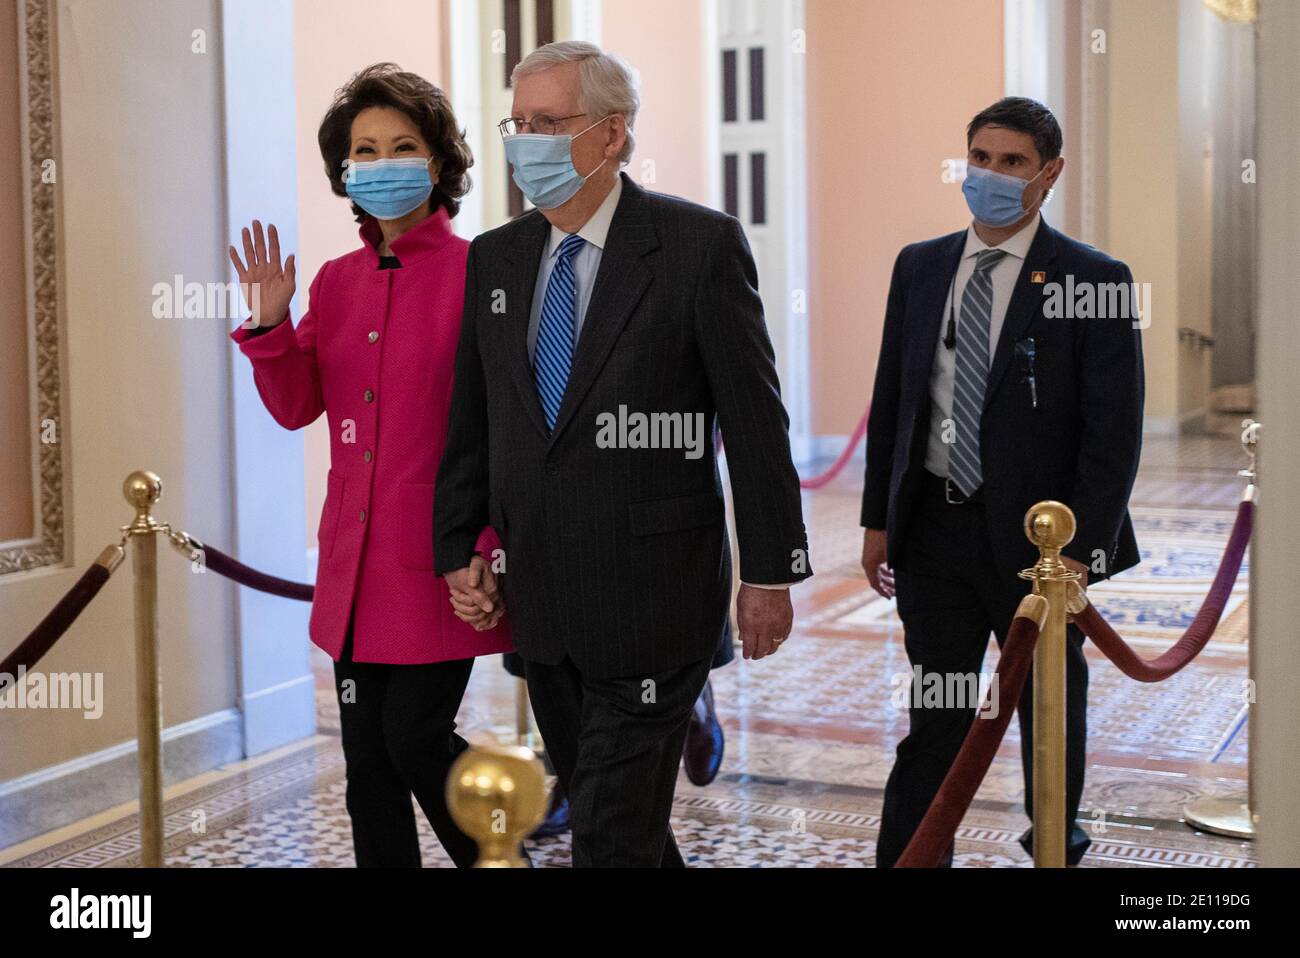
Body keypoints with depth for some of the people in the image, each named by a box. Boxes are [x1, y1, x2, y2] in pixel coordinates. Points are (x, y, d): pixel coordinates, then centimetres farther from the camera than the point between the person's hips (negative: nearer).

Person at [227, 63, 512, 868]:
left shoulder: (475, 270, -7)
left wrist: (491, 547, -16)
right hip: (358, 557, 6)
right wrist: (270, 325, -6)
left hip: (442, 553, -6)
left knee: (415, 739, -5)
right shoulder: (336, 281, 11)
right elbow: (296, 407, 11)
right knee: (368, 760, 10)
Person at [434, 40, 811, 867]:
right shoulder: (495, 259, 8)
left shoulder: (701, 245, -9)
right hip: (540, 598, 6)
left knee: (613, 836, -3)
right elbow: (472, 418, 13)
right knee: (594, 800, 16)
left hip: (653, 599, -5)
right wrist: (457, 548, 9)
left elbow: (755, 420, -8)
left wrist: (770, 572, -7)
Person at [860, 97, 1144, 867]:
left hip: (1036, 538, -2)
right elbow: (891, 398, 11)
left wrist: (1081, 550, -16)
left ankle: (1057, 845, 37)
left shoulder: (1095, 281, -8)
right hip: (934, 529, 3)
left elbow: (1115, 432, -10)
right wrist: (879, 518, 8)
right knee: (935, 720, 6)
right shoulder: (920, 266, 6)